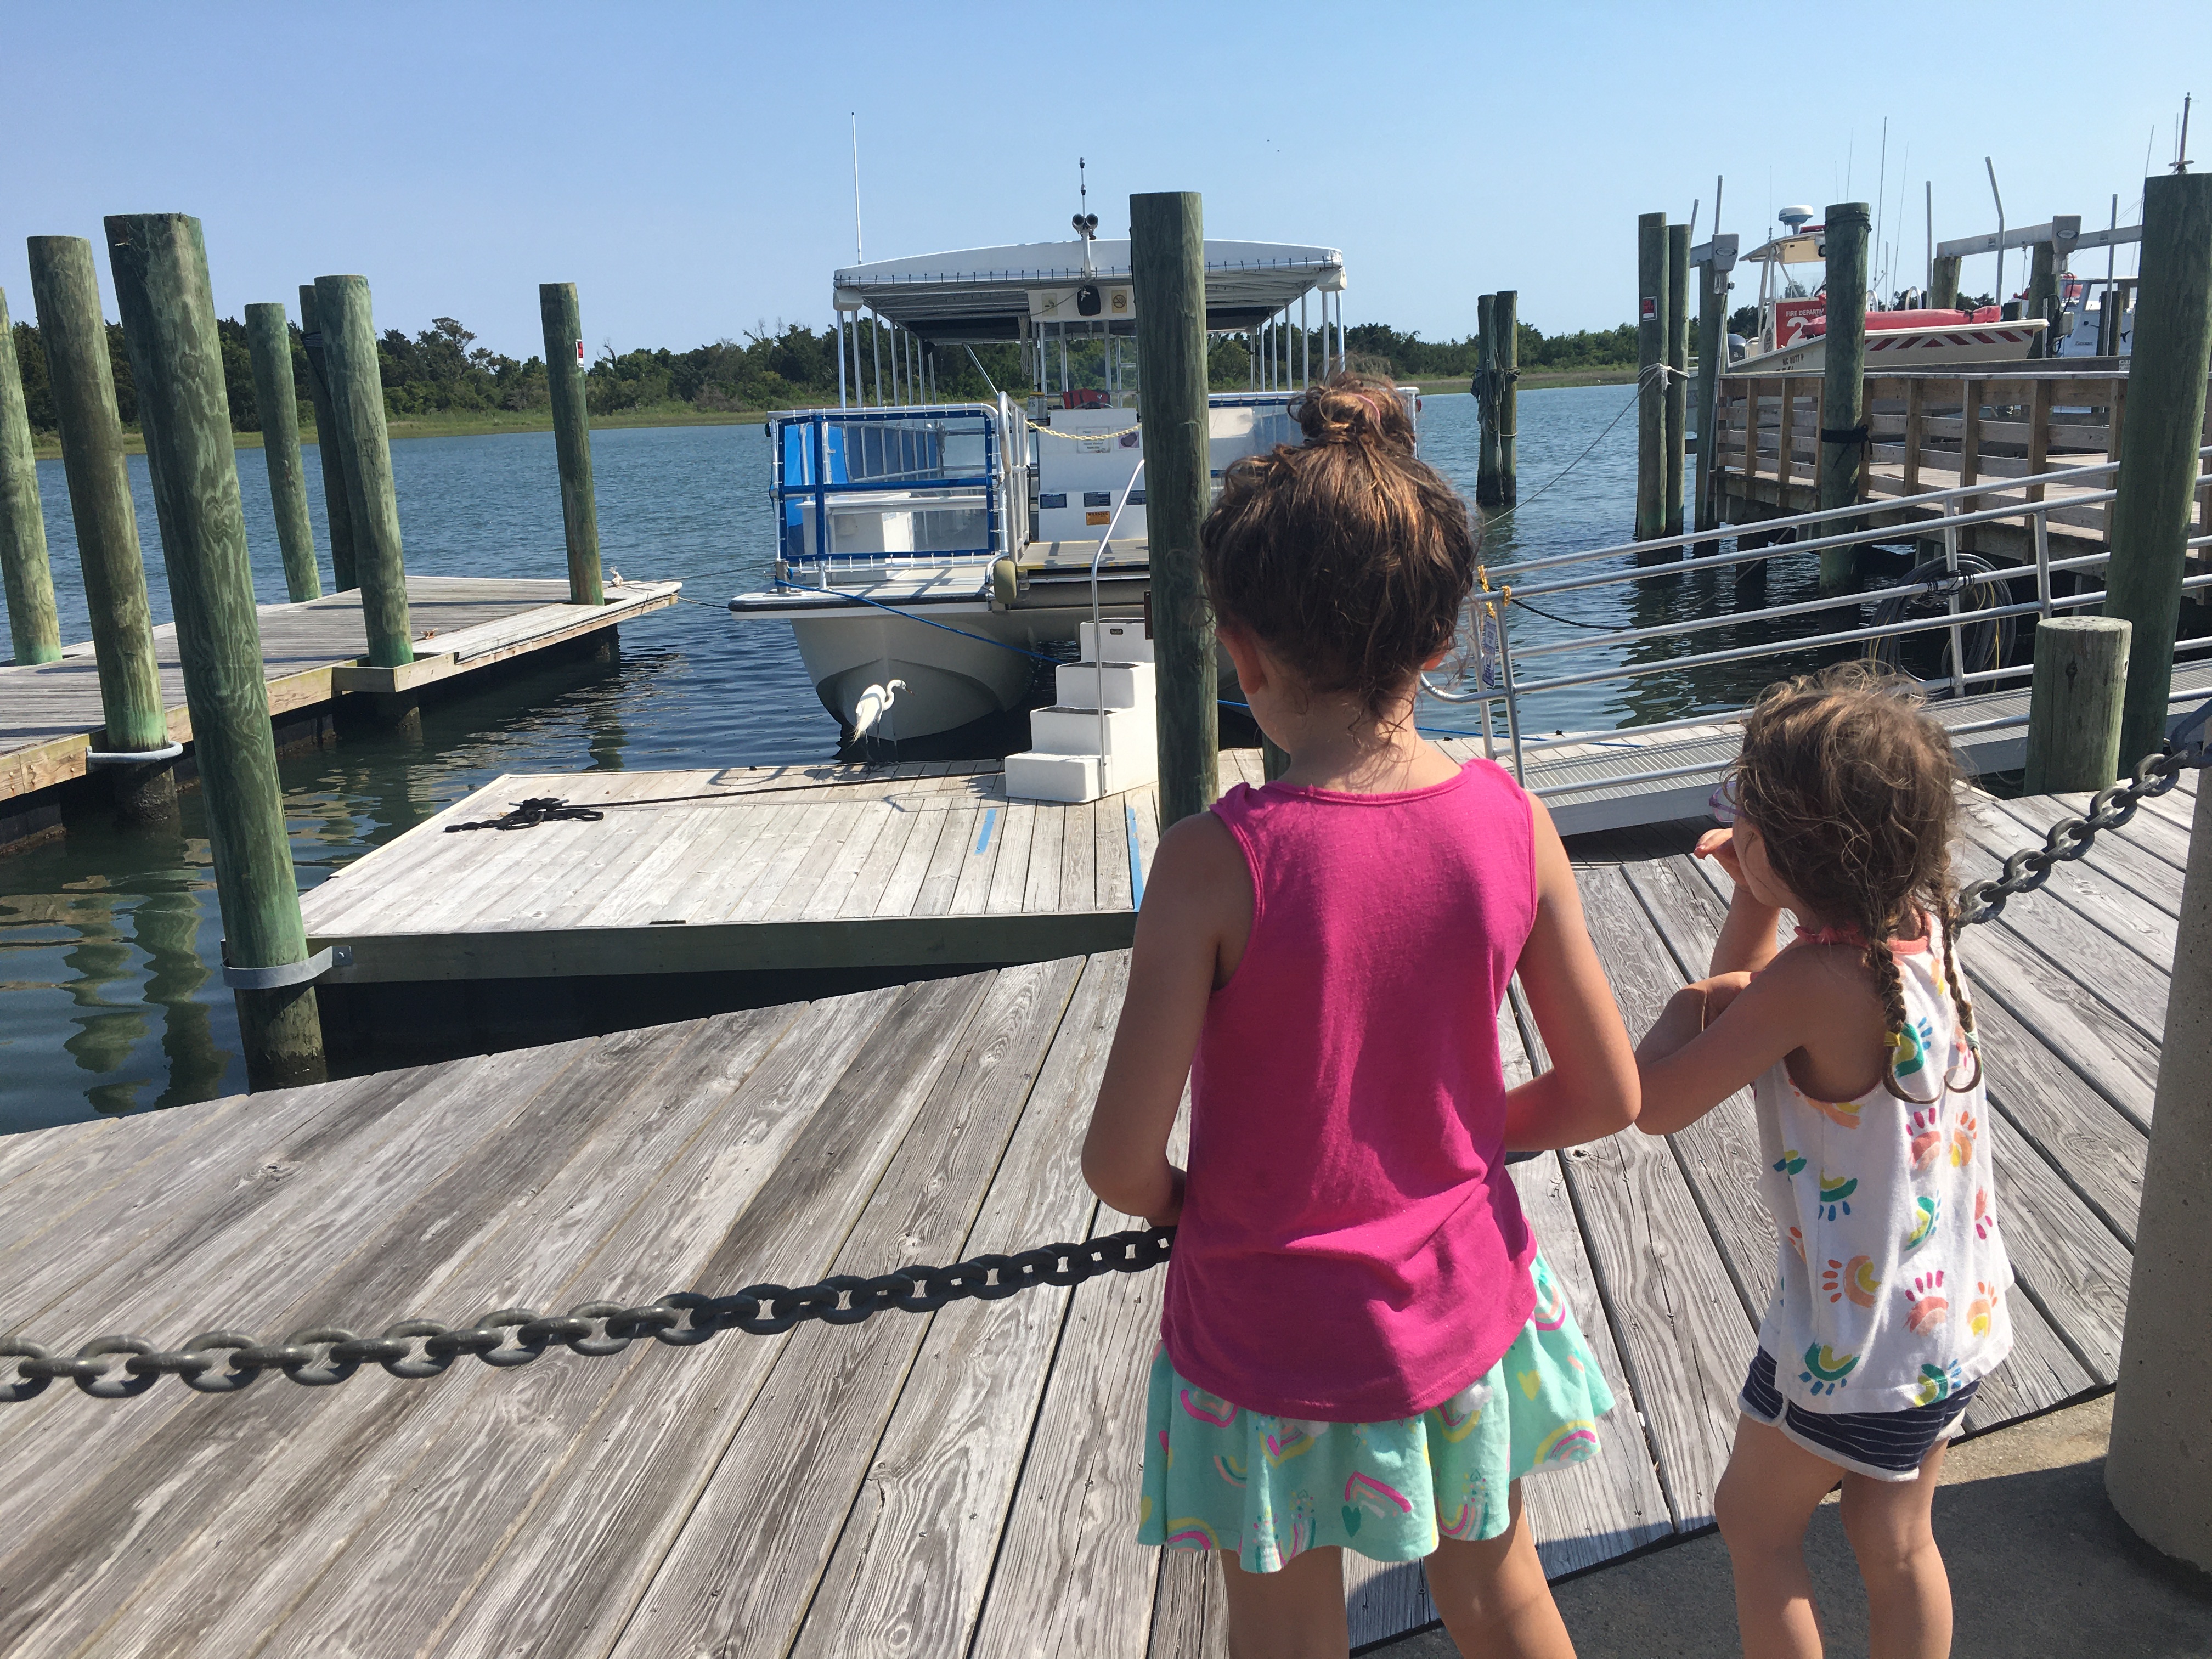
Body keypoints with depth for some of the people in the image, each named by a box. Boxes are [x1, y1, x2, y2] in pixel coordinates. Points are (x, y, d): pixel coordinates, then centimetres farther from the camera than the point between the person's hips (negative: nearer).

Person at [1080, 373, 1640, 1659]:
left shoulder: (1214, 862, -26)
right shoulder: (1513, 824, -14)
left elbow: (1122, 1162, -22)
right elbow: (1609, 1097, -5)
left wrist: (1192, 1206, 1)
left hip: (1273, 1335, -3)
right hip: (1464, 1301, 3)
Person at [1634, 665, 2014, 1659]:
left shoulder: (1813, 980, -31)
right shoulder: (1920, 926, -7)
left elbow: (1652, 1101, -24)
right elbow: (1743, 1011, 8)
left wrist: (1682, 1008, -8)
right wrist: (1755, 897, -6)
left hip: (1856, 1343, -7)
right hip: (1957, 1318, 7)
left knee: (1755, 1521, 18)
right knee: (1896, 1545, 24)